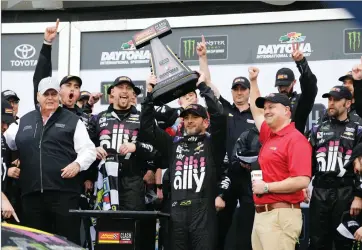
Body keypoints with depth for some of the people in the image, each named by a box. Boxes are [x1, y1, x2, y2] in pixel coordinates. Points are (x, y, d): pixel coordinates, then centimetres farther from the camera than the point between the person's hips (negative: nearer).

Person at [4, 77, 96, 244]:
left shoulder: (72, 120, 8)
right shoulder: (24, 121, 19)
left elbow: (88, 149, 2)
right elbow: (6, 142, 30)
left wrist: (78, 164, -15)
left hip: (63, 191, -4)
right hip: (31, 193, 4)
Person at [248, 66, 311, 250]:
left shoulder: (296, 140, -9)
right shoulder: (269, 136, 17)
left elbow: (302, 180, -20)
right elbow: (256, 112, 38)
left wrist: (267, 187, -15)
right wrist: (253, 82, 37)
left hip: (281, 215, -9)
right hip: (261, 214, 9)